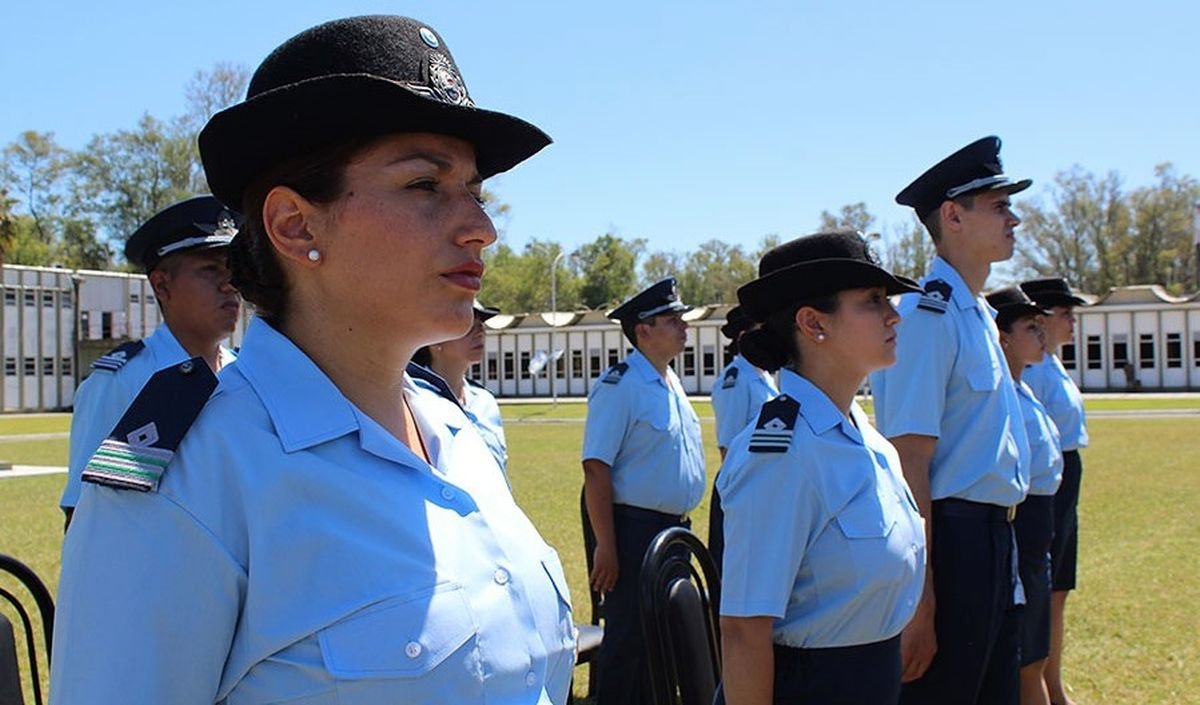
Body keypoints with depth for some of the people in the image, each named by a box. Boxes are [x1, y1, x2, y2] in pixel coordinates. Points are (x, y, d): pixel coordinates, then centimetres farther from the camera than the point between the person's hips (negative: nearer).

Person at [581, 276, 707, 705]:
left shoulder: (671, 382, 12)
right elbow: (596, 467, -20)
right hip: (636, 528, -8)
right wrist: (606, 546, -23)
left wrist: (682, 524, 18)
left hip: (675, 528, 9)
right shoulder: (619, 386, -15)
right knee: (628, 636, 0)